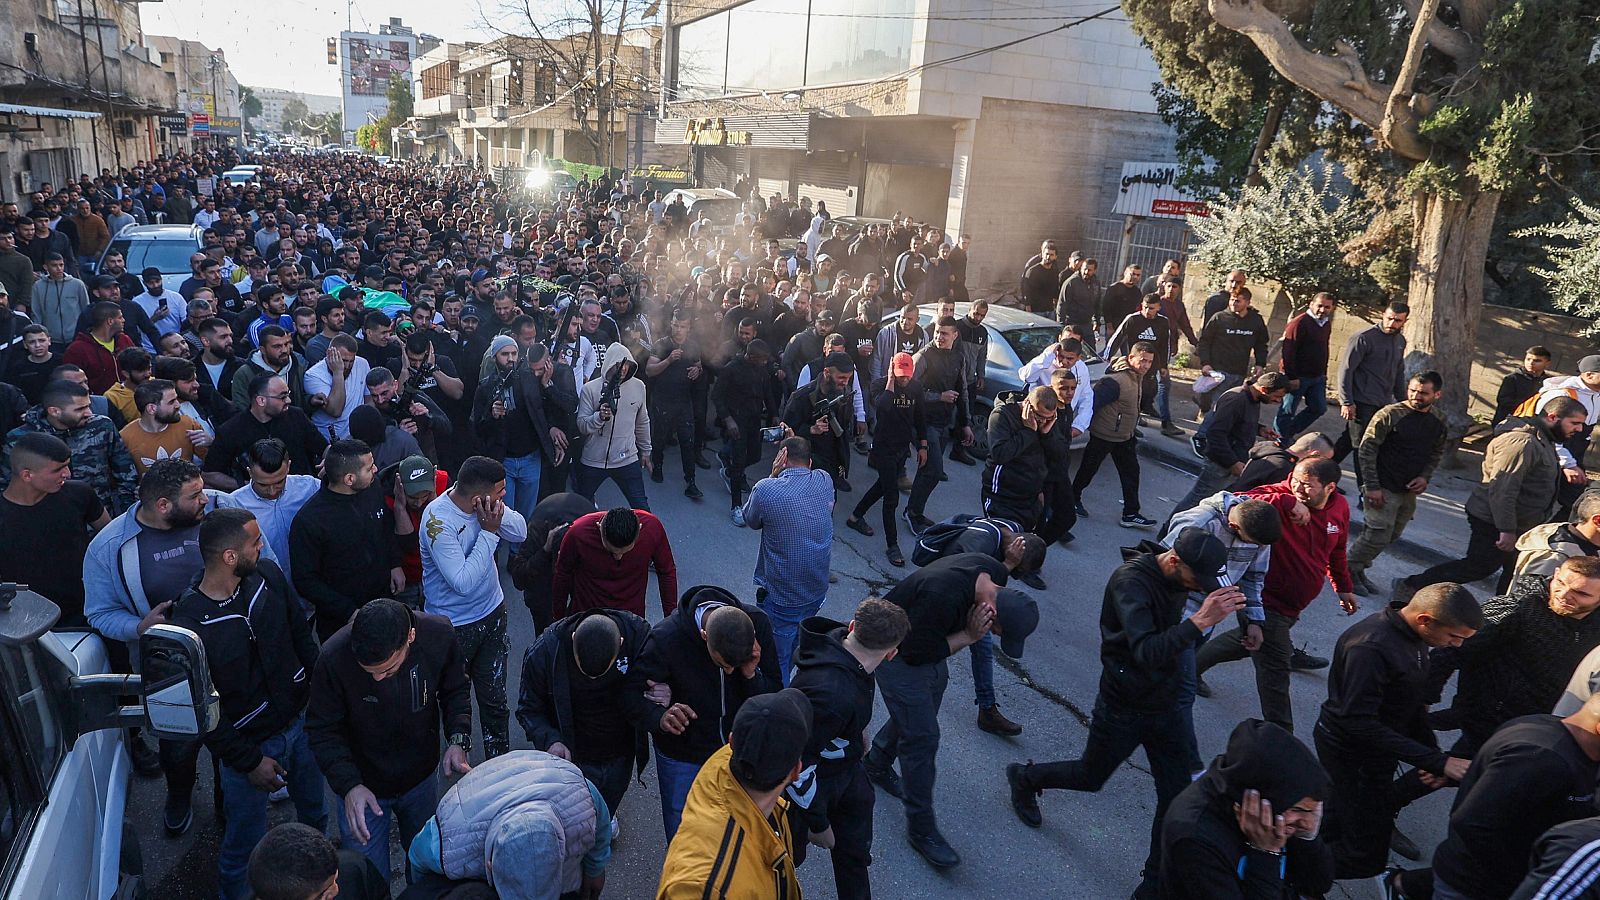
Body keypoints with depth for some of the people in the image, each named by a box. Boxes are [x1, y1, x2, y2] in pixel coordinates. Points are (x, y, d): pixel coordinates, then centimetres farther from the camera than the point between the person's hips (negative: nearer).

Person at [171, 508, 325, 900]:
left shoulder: (267, 575, -11)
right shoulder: (188, 624, -26)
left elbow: (300, 634, 4)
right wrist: (248, 761, -14)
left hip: (302, 719, 5)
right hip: (250, 745, -5)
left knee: (315, 809, 25)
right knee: (245, 842, 13)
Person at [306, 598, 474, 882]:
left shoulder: (439, 634, -25)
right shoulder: (334, 657, -31)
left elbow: (455, 691, -7)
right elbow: (322, 730, -18)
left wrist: (458, 738, -23)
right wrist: (348, 784, -31)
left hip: (422, 776, 2)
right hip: (362, 784, -2)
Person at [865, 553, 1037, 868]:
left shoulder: (995, 573, -18)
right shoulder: (943, 596, -43)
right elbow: (916, 653, -29)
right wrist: (968, 636, -28)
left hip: (928, 639, 8)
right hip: (898, 651, -8)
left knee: (920, 713, 24)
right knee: (922, 736, -6)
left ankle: (876, 764, 49)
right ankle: (921, 828, 8)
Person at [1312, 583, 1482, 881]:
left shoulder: (1413, 634, -2)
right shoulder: (1371, 647, -32)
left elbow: (1412, 700, 9)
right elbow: (1359, 722, -32)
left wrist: (1433, 752, -1)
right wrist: (1436, 761, -31)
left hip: (1377, 744, 9)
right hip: (1352, 753, -9)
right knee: (1367, 858, -4)